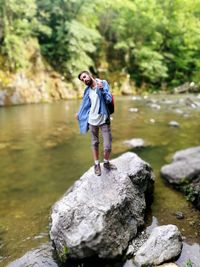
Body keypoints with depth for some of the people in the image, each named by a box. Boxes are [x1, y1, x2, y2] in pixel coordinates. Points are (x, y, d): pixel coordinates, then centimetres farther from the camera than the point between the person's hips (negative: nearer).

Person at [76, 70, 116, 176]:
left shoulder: (103, 83, -6)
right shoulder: (87, 90, 4)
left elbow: (109, 100, -13)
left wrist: (102, 89, -27)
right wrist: (79, 113, 29)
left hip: (104, 120, -3)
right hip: (92, 120, 3)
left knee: (108, 146, -1)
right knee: (94, 143, 12)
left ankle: (106, 163, 25)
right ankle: (97, 164, 30)